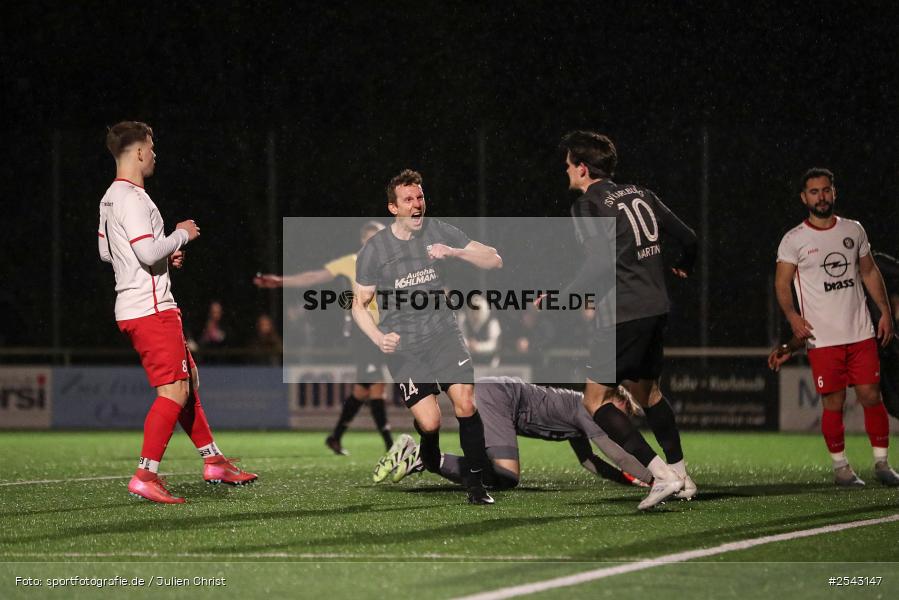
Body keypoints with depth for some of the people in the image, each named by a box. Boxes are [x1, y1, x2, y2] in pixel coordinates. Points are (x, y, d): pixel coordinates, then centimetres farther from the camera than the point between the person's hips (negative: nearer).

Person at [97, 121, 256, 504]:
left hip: (133, 307, 11)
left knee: (188, 381, 17)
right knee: (174, 391, -12)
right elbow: (148, 252, -25)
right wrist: (181, 235, -7)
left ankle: (213, 461, 25)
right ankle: (146, 476, -15)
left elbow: (105, 251, 25)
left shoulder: (111, 198, 15)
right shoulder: (130, 198, -16)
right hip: (150, 309, -11)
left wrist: (165, 255, 16)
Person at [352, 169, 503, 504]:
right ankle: (431, 461, 25)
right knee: (429, 422, -11)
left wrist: (455, 252, -19)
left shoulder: (438, 231, -1)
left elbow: (494, 260, -2)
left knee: (465, 404, -15)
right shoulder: (374, 250, -7)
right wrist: (378, 338, -16)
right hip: (402, 346, -2)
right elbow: (359, 304, 2)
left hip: (443, 334, 2)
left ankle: (475, 481, -1)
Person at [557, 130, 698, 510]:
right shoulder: (640, 195, 13)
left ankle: (661, 474, -14)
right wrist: (683, 266, 39)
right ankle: (681, 477, 24)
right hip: (656, 307, 8)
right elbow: (687, 237, 18)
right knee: (646, 391, 24)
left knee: (596, 400, -2)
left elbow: (599, 265, -20)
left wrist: (559, 298, -17)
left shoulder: (587, 205, -9)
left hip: (622, 314, -8)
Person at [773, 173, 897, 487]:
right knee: (833, 402, -2)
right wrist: (793, 316, -17)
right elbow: (782, 284, -1)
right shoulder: (793, 240, 0)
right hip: (822, 338, -3)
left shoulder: (853, 230, 11)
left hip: (861, 332, 3)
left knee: (871, 396, 0)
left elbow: (869, 272, 18)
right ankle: (840, 466, 9)